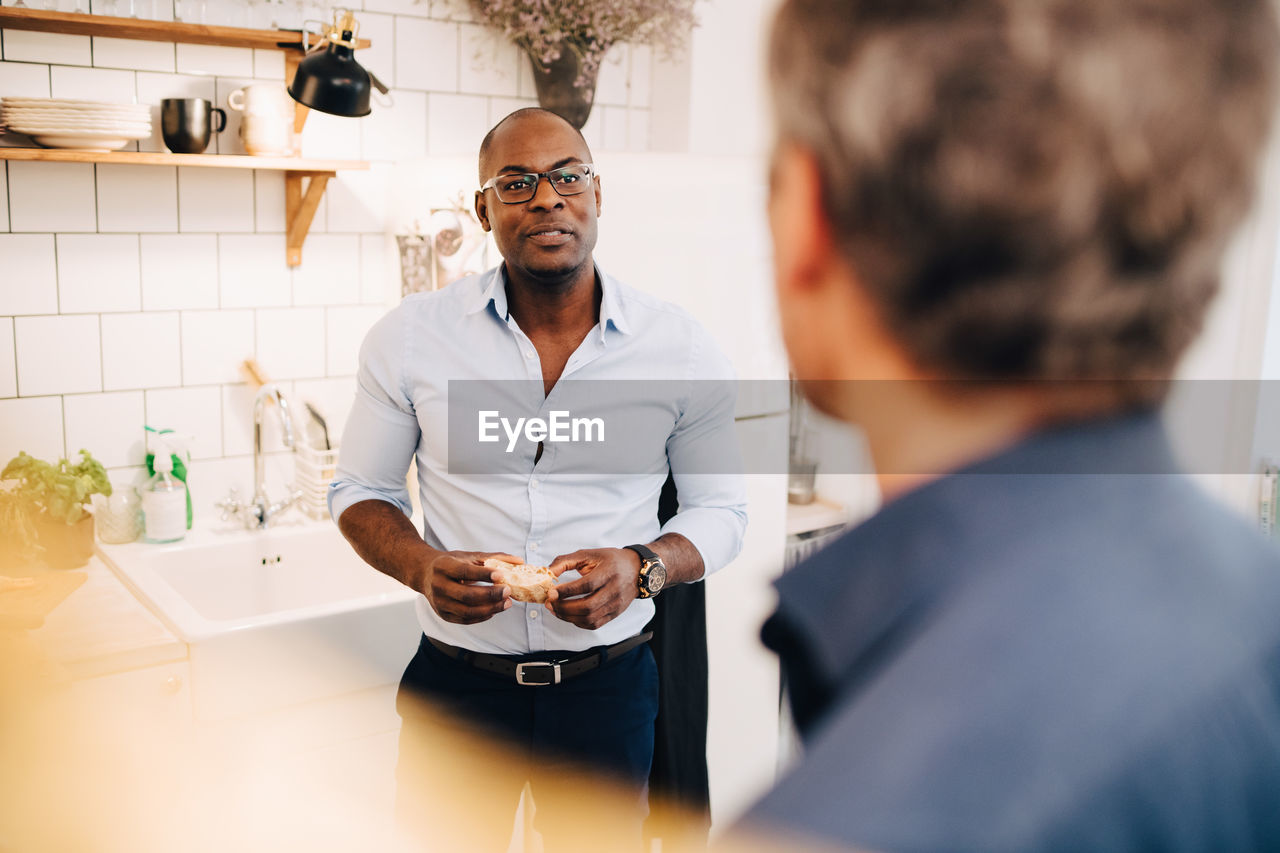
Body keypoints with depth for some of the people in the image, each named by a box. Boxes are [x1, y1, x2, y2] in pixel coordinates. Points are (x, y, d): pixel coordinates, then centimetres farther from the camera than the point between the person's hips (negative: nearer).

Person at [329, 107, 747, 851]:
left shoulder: (683, 350, -5)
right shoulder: (408, 338, -5)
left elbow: (722, 511, 4)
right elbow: (361, 489, 5)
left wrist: (642, 566, -16)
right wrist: (422, 567, -15)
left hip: (608, 683, 0)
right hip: (457, 680, 0)